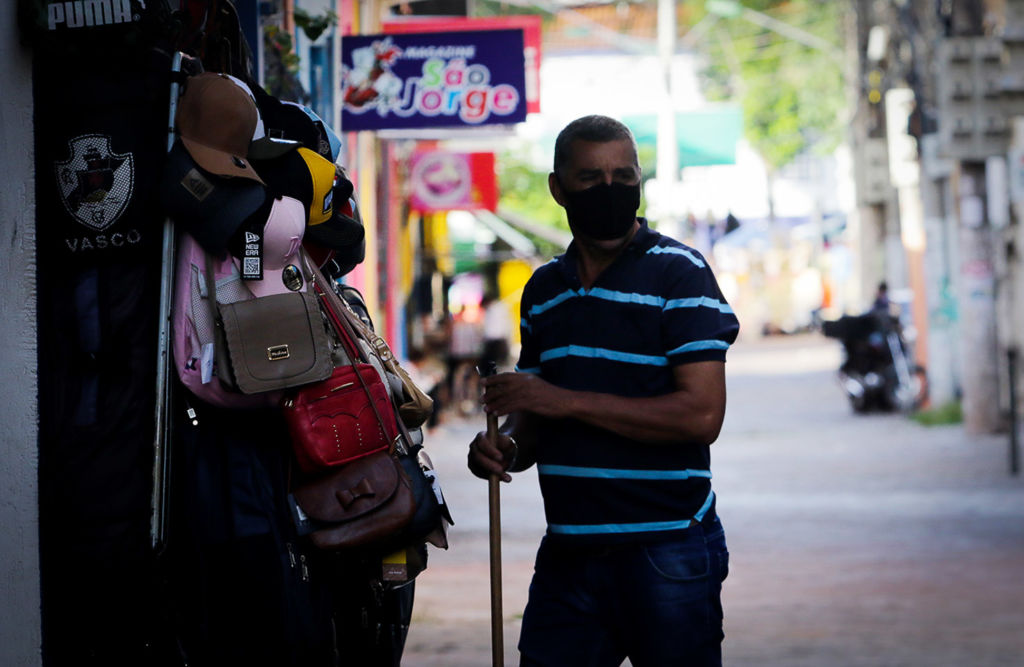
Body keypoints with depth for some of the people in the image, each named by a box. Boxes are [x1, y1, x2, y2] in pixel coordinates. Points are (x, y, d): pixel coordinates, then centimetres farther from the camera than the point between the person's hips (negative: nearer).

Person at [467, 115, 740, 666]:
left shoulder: (678, 273, -5)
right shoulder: (544, 289, 14)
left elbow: (701, 414, -15)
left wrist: (566, 401, -17)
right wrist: (506, 446, -3)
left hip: (665, 552, -5)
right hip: (568, 554, 5)